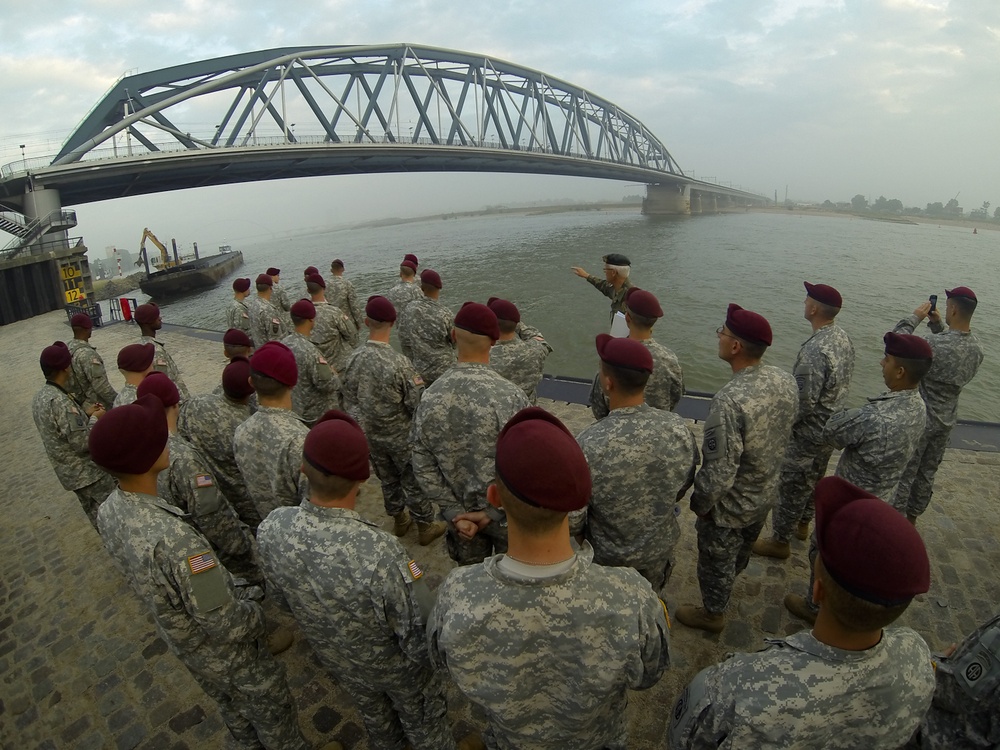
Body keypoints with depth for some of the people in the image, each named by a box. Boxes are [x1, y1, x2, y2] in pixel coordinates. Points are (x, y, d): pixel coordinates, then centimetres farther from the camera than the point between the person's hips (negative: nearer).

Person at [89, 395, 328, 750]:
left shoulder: (108, 512, -16)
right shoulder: (173, 538, -44)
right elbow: (227, 626, -34)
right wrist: (256, 615, -12)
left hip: (181, 645, 7)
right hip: (227, 656, -7)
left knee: (233, 713, 34)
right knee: (273, 718, 22)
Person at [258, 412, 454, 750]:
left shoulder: (270, 530, -29)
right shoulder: (379, 553, -46)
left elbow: (281, 592, -7)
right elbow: (419, 633, -31)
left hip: (337, 662, 5)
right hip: (397, 665, -4)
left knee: (374, 716, 36)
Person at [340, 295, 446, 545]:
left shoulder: (354, 359, -11)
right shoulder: (399, 363, -28)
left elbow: (349, 400, 1)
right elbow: (417, 404, -21)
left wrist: (362, 425, 16)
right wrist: (418, 385, 1)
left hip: (372, 436, 5)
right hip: (401, 437, -5)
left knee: (388, 480, 24)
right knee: (414, 482, 14)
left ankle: (399, 520, 44)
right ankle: (425, 526, 32)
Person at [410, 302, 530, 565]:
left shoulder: (429, 397, -14)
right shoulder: (510, 395, -24)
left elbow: (422, 466, -8)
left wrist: (455, 512, -5)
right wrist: (492, 513, -11)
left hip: (460, 512, 3)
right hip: (507, 513, -3)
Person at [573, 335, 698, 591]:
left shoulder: (588, 445, -35)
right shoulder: (679, 428, -21)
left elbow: (571, 519, -24)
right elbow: (684, 486, -2)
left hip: (609, 558, -3)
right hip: (661, 549, 4)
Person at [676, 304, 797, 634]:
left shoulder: (729, 401, -39)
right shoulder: (787, 382, -13)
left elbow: (719, 471, -33)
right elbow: (784, 436, 3)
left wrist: (700, 502, -14)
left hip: (729, 506, -7)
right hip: (766, 494, 8)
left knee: (717, 560, 20)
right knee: (743, 550, 33)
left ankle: (713, 613, 44)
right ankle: (728, 586, 61)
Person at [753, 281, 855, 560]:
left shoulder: (814, 350, -31)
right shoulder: (843, 338, -2)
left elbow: (804, 403, -28)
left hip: (808, 432, -9)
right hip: (832, 428, 9)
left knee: (791, 486, 6)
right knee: (814, 479, 26)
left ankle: (780, 541, 22)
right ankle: (802, 524, 46)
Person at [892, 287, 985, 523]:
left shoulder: (935, 345, -29)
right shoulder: (977, 348, -5)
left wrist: (914, 318, -10)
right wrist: (937, 326, 8)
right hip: (946, 421, 7)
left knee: (904, 474, 6)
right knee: (927, 472, 20)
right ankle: (912, 518, 36)